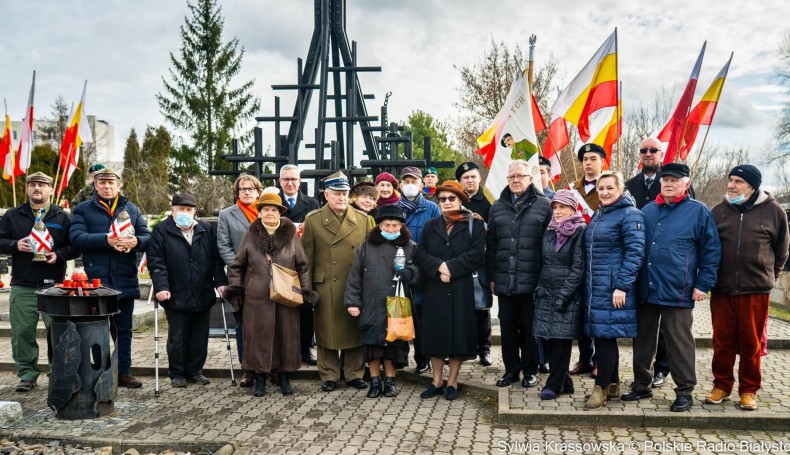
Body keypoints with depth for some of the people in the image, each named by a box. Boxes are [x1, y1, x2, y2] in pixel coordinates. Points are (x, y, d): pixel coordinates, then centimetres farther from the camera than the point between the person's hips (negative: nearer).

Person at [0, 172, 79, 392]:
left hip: (54, 285, -1)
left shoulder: (63, 217, 8)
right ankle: (27, 374, 15)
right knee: (22, 332, 3)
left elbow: (76, 247, 6)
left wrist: (58, 254, -12)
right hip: (22, 287, 1)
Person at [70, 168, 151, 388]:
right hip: (96, 279, -2)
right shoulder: (83, 209, 6)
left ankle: (124, 372, 18)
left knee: (124, 329, 9)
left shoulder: (132, 210, 14)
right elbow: (76, 236, -10)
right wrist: (106, 240, -23)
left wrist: (135, 241, -16)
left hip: (125, 279, 3)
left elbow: (147, 236, 7)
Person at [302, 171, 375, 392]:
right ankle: (329, 376, 18)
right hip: (325, 288, -1)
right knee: (327, 331, 5)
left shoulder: (363, 219, 6)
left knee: (354, 330, 8)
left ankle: (354, 374, 21)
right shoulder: (313, 219, 2)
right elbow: (307, 257, 3)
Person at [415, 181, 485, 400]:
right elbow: (421, 253, 2)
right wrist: (439, 267, -15)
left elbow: (476, 253, -9)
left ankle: (452, 382, 12)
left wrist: (451, 267, -15)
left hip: (462, 289, -3)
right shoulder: (430, 226, 13)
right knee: (435, 332, 4)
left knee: (459, 332, 0)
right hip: (435, 288, 3)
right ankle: (436, 381, 15)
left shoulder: (474, 224, 3)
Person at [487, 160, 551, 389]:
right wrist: (491, 276, 9)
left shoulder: (543, 205, 0)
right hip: (504, 280, 3)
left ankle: (530, 370, 22)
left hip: (531, 281, -3)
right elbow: (491, 244, 13)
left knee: (530, 328, 7)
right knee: (508, 327, 10)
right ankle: (511, 370, 23)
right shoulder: (498, 207, 12)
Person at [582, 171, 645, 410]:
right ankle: (613, 385, 22)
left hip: (614, 288, -8)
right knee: (602, 336, 11)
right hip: (594, 287, 8)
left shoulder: (629, 215, -8)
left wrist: (622, 286, -20)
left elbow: (635, 253, -15)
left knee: (605, 336, -5)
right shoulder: (598, 215, 17)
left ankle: (601, 388, 4)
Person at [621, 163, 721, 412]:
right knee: (643, 340, 12)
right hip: (645, 289, 5)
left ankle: (684, 392, 15)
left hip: (677, 292, -5)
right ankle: (642, 385, 25)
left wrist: (703, 285, -5)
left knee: (679, 343, 3)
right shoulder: (648, 210, 12)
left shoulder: (699, 212, -1)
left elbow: (711, 251, 0)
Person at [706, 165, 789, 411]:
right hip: (721, 289, 2)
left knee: (751, 342, 8)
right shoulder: (718, 211, 3)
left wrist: (770, 275, 15)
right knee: (722, 341, 9)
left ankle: (749, 390, 22)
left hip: (756, 289, -1)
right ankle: (721, 385, 24)